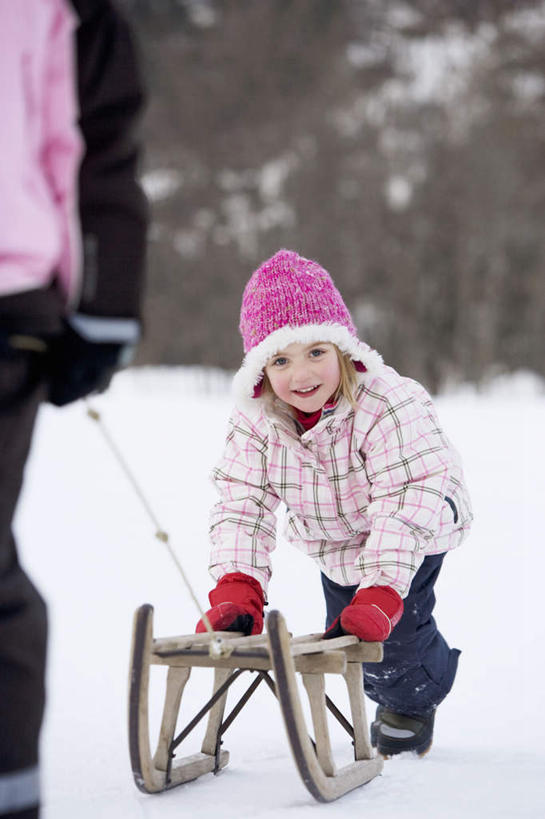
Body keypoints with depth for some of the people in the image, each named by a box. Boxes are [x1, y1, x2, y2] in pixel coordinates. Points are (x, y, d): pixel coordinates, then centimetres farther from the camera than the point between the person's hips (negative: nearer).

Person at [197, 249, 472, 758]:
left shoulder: (391, 407, -38)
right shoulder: (255, 420, -23)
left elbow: (404, 509, -40)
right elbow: (241, 503, -23)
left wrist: (378, 597, -49)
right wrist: (236, 591, -38)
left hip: (416, 533, -4)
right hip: (334, 546, 5)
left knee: (394, 634, -13)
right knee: (348, 637, 8)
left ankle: (415, 703, 24)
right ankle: (387, 697, 44)